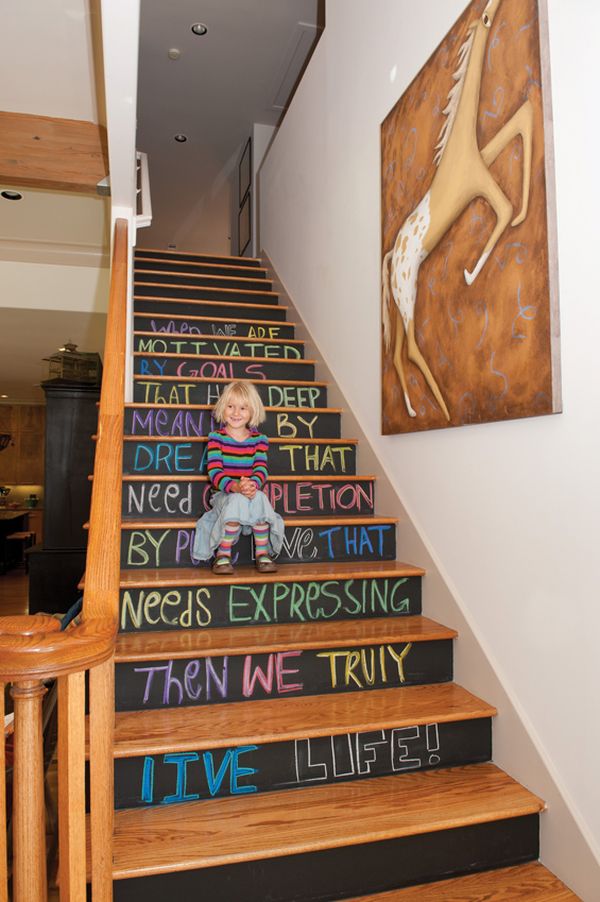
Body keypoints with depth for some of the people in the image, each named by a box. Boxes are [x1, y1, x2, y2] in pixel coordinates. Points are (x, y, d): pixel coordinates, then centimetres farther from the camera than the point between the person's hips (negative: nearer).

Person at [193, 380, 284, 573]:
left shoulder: (259, 439, 6)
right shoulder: (216, 438, -1)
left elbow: (261, 469, -6)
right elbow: (214, 472, -12)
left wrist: (253, 484, -30)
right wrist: (235, 486, -32)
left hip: (253, 493, 2)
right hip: (224, 494, -1)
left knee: (259, 498, -34)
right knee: (237, 500, -36)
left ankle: (263, 553, -19)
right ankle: (223, 554, -18)